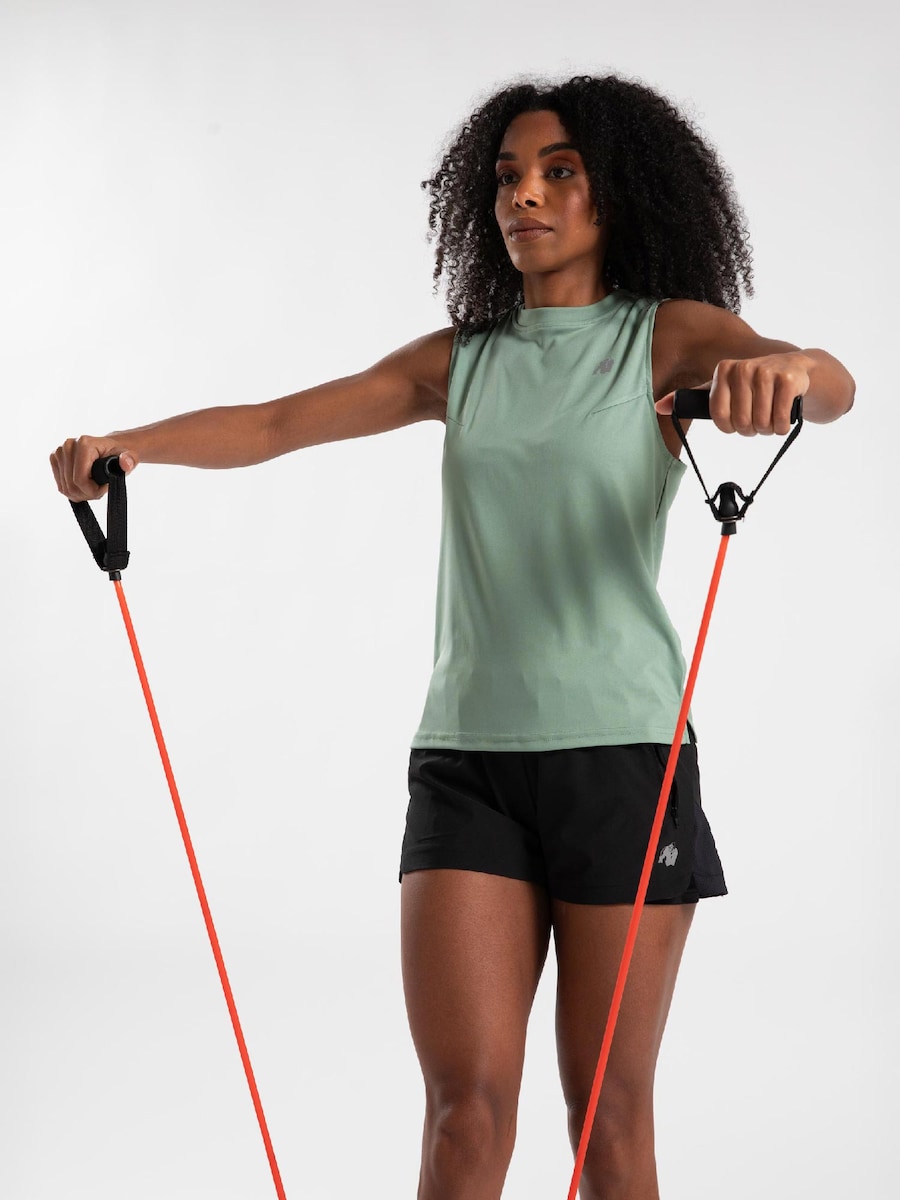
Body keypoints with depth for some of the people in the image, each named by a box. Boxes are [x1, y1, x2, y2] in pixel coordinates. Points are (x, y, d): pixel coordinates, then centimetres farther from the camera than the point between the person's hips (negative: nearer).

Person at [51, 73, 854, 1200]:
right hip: (468, 754, 3)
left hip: (621, 747, -3)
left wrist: (784, 367, -43)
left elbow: (832, 387, -18)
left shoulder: (669, 334, 2)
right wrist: (136, 441, -16)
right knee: (464, 1104, -5)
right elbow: (272, 423, 4)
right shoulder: (459, 359, 13)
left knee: (609, 1108, 2)